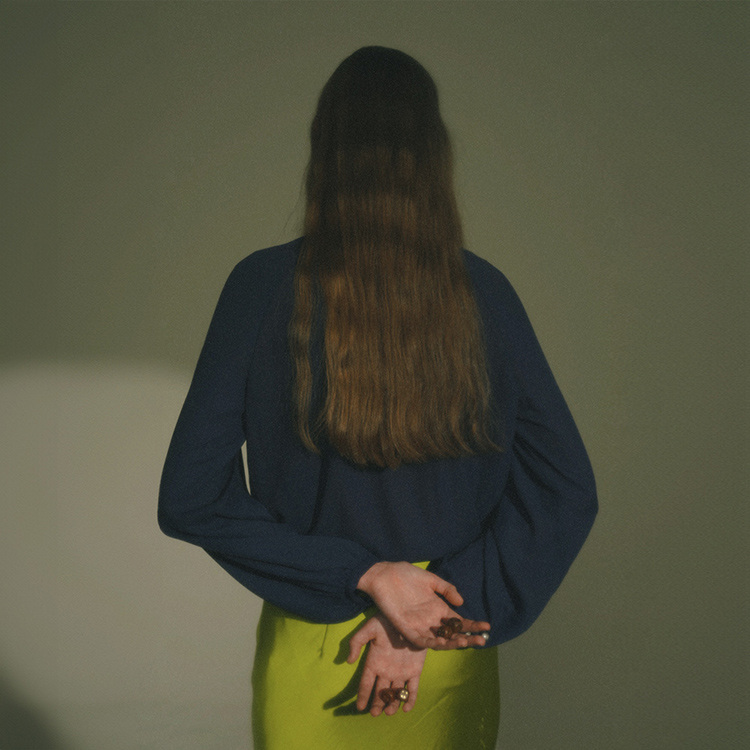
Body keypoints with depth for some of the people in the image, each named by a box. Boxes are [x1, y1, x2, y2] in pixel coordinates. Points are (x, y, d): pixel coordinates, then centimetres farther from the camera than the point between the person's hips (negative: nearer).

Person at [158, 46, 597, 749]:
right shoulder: (483, 292, -9)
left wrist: (364, 575, -13)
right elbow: (568, 490, -9)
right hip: (453, 658, 2)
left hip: (313, 646, -1)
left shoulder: (265, 286, -14)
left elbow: (188, 499, -15)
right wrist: (439, 606, -12)